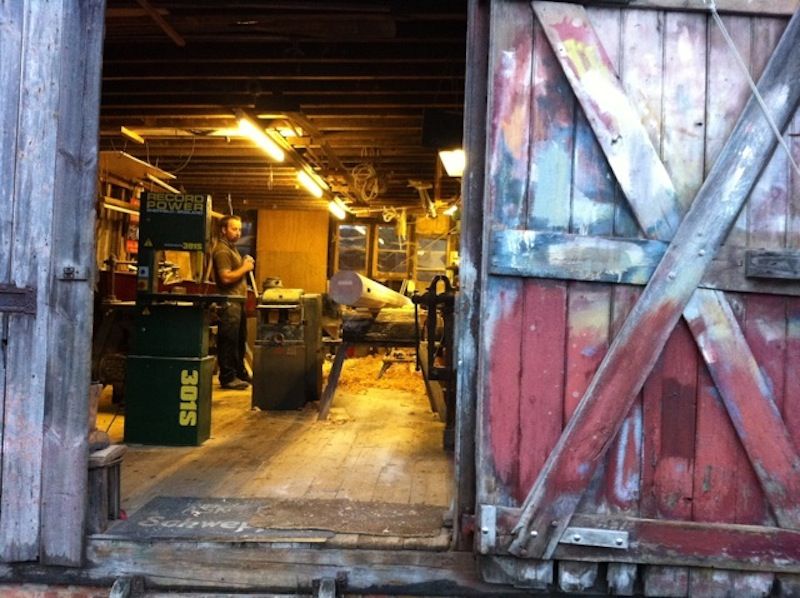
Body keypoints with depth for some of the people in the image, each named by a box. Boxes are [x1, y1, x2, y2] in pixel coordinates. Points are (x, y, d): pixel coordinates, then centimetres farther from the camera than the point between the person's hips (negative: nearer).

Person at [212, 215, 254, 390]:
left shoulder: (232, 248, 19)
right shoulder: (222, 250, -14)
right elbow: (226, 277, -22)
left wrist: (246, 264, 11)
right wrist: (245, 268, -13)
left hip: (238, 301, 11)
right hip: (228, 302, -11)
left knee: (239, 340, 16)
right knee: (229, 341, -6)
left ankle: (240, 373, 26)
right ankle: (228, 377, 0)